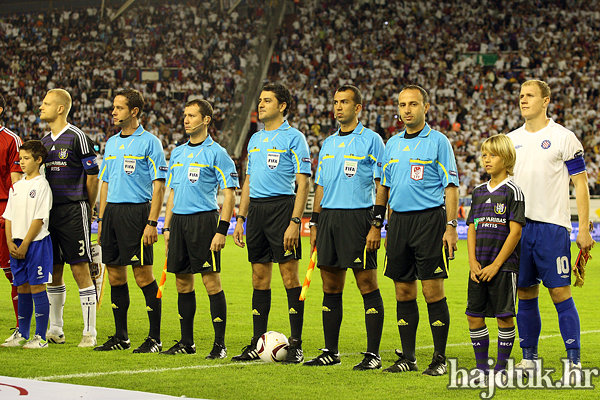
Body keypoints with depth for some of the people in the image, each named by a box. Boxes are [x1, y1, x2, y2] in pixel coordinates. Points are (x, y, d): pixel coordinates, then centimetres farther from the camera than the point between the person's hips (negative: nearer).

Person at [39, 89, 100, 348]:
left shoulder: (77, 138, -8)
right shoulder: (45, 141, 14)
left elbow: (93, 176, -6)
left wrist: (88, 210, 0)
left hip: (73, 212, -7)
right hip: (49, 211, 7)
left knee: (81, 271, -7)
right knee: (53, 272, 10)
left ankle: (90, 332, -4)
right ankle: (55, 329, 18)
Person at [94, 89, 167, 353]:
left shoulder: (149, 142, -4)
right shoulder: (111, 143, 16)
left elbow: (159, 185, -8)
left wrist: (152, 223, -16)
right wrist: (101, 219, 14)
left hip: (137, 212, -7)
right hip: (112, 211, 7)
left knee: (143, 275, -7)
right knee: (115, 274, 8)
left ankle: (155, 338, -1)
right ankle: (120, 336, 16)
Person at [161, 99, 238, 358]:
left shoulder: (216, 153, -4)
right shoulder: (178, 153, 16)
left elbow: (229, 194, -7)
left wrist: (222, 230, -14)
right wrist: (167, 227, 14)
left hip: (204, 219, -7)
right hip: (178, 220, 7)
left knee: (211, 281, -7)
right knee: (183, 283, 8)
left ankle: (220, 344, -5)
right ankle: (186, 342, 16)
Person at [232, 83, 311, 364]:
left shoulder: (293, 138, -4)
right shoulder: (255, 139, 17)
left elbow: (303, 183, -9)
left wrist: (295, 221, -17)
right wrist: (241, 219, 15)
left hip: (282, 206, -7)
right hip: (255, 208, 7)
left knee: (290, 275, -6)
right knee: (259, 278, 8)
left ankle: (295, 344, -3)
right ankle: (257, 343, 13)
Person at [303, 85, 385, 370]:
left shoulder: (371, 140, -2)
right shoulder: (328, 143, 17)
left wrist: (376, 226, -13)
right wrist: (315, 224, 15)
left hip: (358, 217, -6)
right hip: (328, 216, 6)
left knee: (367, 285, -5)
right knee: (331, 288, 8)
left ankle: (373, 354, -2)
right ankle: (330, 351, 14)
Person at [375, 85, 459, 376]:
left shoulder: (438, 142, -2)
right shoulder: (392, 144, 15)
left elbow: (450, 186, -5)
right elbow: (384, 187, 21)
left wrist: (451, 226, -13)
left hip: (429, 218, -5)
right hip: (398, 221, 5)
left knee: (433, 291, -6)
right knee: (403, 292, 7)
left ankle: (440, 359, 0)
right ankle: (407, 357, 14)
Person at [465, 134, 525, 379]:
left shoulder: (512, 191, -6)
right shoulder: (479, 191, 13)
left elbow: (515, 232, -11)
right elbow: (472, 228, 13)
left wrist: (496, 265, -14)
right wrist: (473, 262, -1)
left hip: (504, 265, -6)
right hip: (479, 267, 6)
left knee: (504, 316, -2)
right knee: (474, 315, 4)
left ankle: (501, 367, 6)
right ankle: (481, 366, 14)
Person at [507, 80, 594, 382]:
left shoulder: (563, 138, -2)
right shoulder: (511, 140, 12)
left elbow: (581, 184, -2)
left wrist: (584, 229, -7)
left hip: (552, 226, -5)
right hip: (518, 227, 5)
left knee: (560, 293, -7)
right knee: (525, 294, 7)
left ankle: (574, 362, -3)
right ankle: (529, 358, 16)